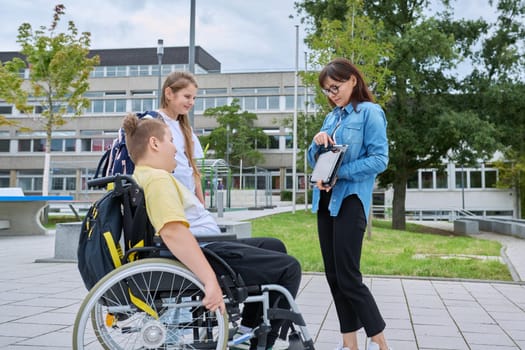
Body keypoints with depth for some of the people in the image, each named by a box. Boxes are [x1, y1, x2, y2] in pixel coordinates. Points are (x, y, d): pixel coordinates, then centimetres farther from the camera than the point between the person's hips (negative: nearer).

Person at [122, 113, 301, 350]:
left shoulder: (142, 177, 15)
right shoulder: (158, 178, -19)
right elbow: (173, 232, -34)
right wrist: (211, 280, -37)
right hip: (205, 253, -11)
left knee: (274, 246, 22)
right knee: (289, 268, -5)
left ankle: (248, 329, 24)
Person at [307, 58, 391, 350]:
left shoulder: (370, 112, -4)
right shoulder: (332, 117, 17)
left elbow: (380, 159, -14)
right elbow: (315, 162, 17)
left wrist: (340, 173, -21)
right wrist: (317, 143, -4)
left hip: (350, 200, -8)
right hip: (326, 200, 8)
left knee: (348, 277, -8)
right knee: (334, 275, 8)